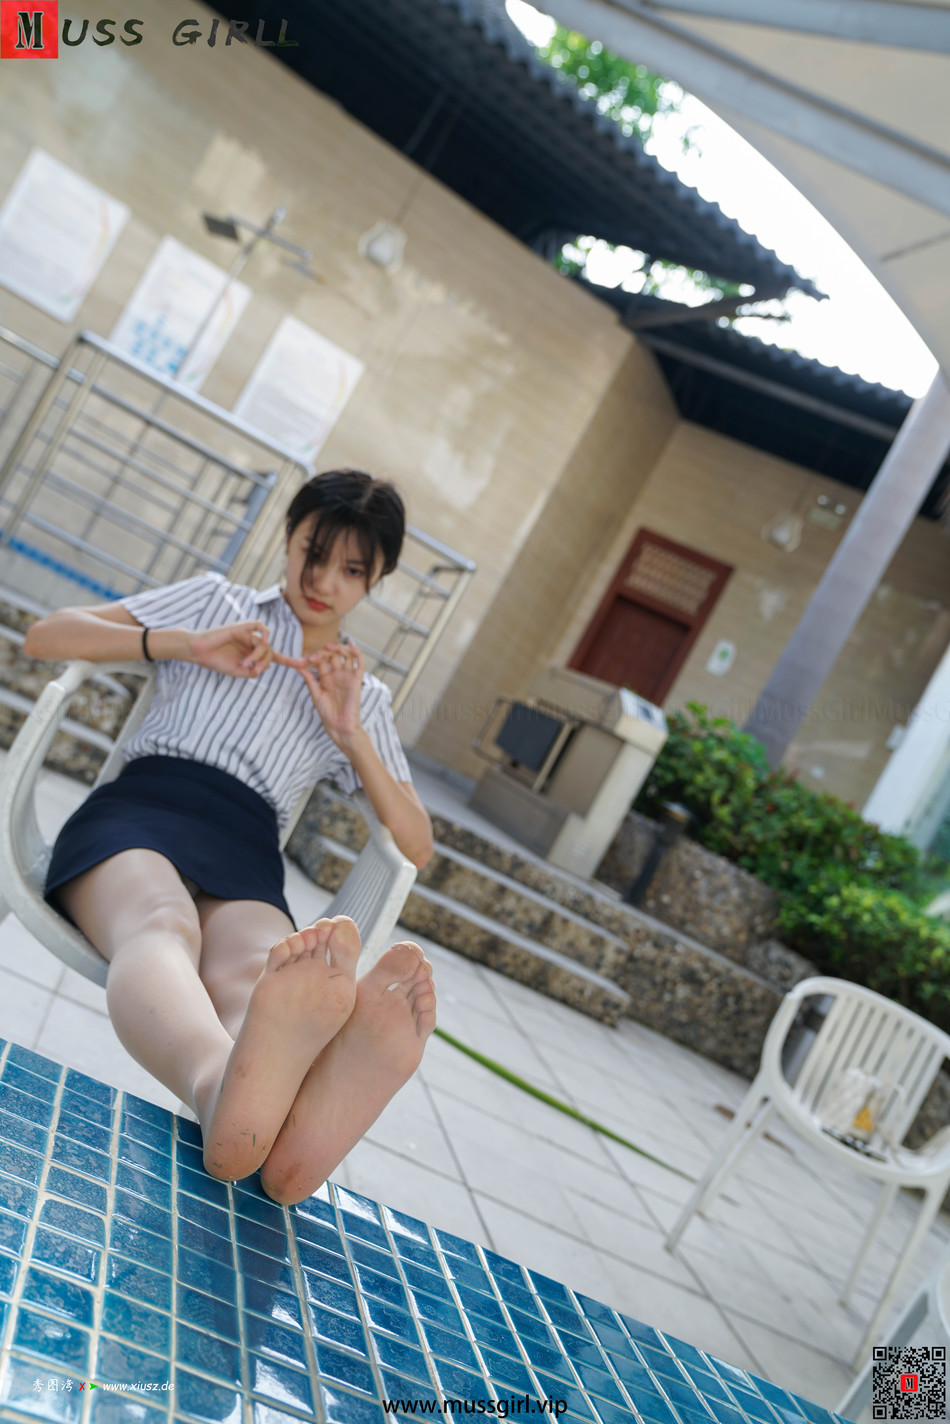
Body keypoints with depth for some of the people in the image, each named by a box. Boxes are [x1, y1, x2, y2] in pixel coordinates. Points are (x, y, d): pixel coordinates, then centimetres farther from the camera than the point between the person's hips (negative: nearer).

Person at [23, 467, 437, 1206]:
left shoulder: (368, 699, 27)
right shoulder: (218, 601, 24)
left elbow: (418, 847, 17)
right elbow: (46, 635, 14)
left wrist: (351, 735, 4)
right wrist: (187, 645, 0)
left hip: (244, 855, 1)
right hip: (139, 811, -1)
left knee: (254, 970, -38)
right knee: (160, 927, -40)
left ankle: (305, 1120, -73)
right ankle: (227, 1088, -74)